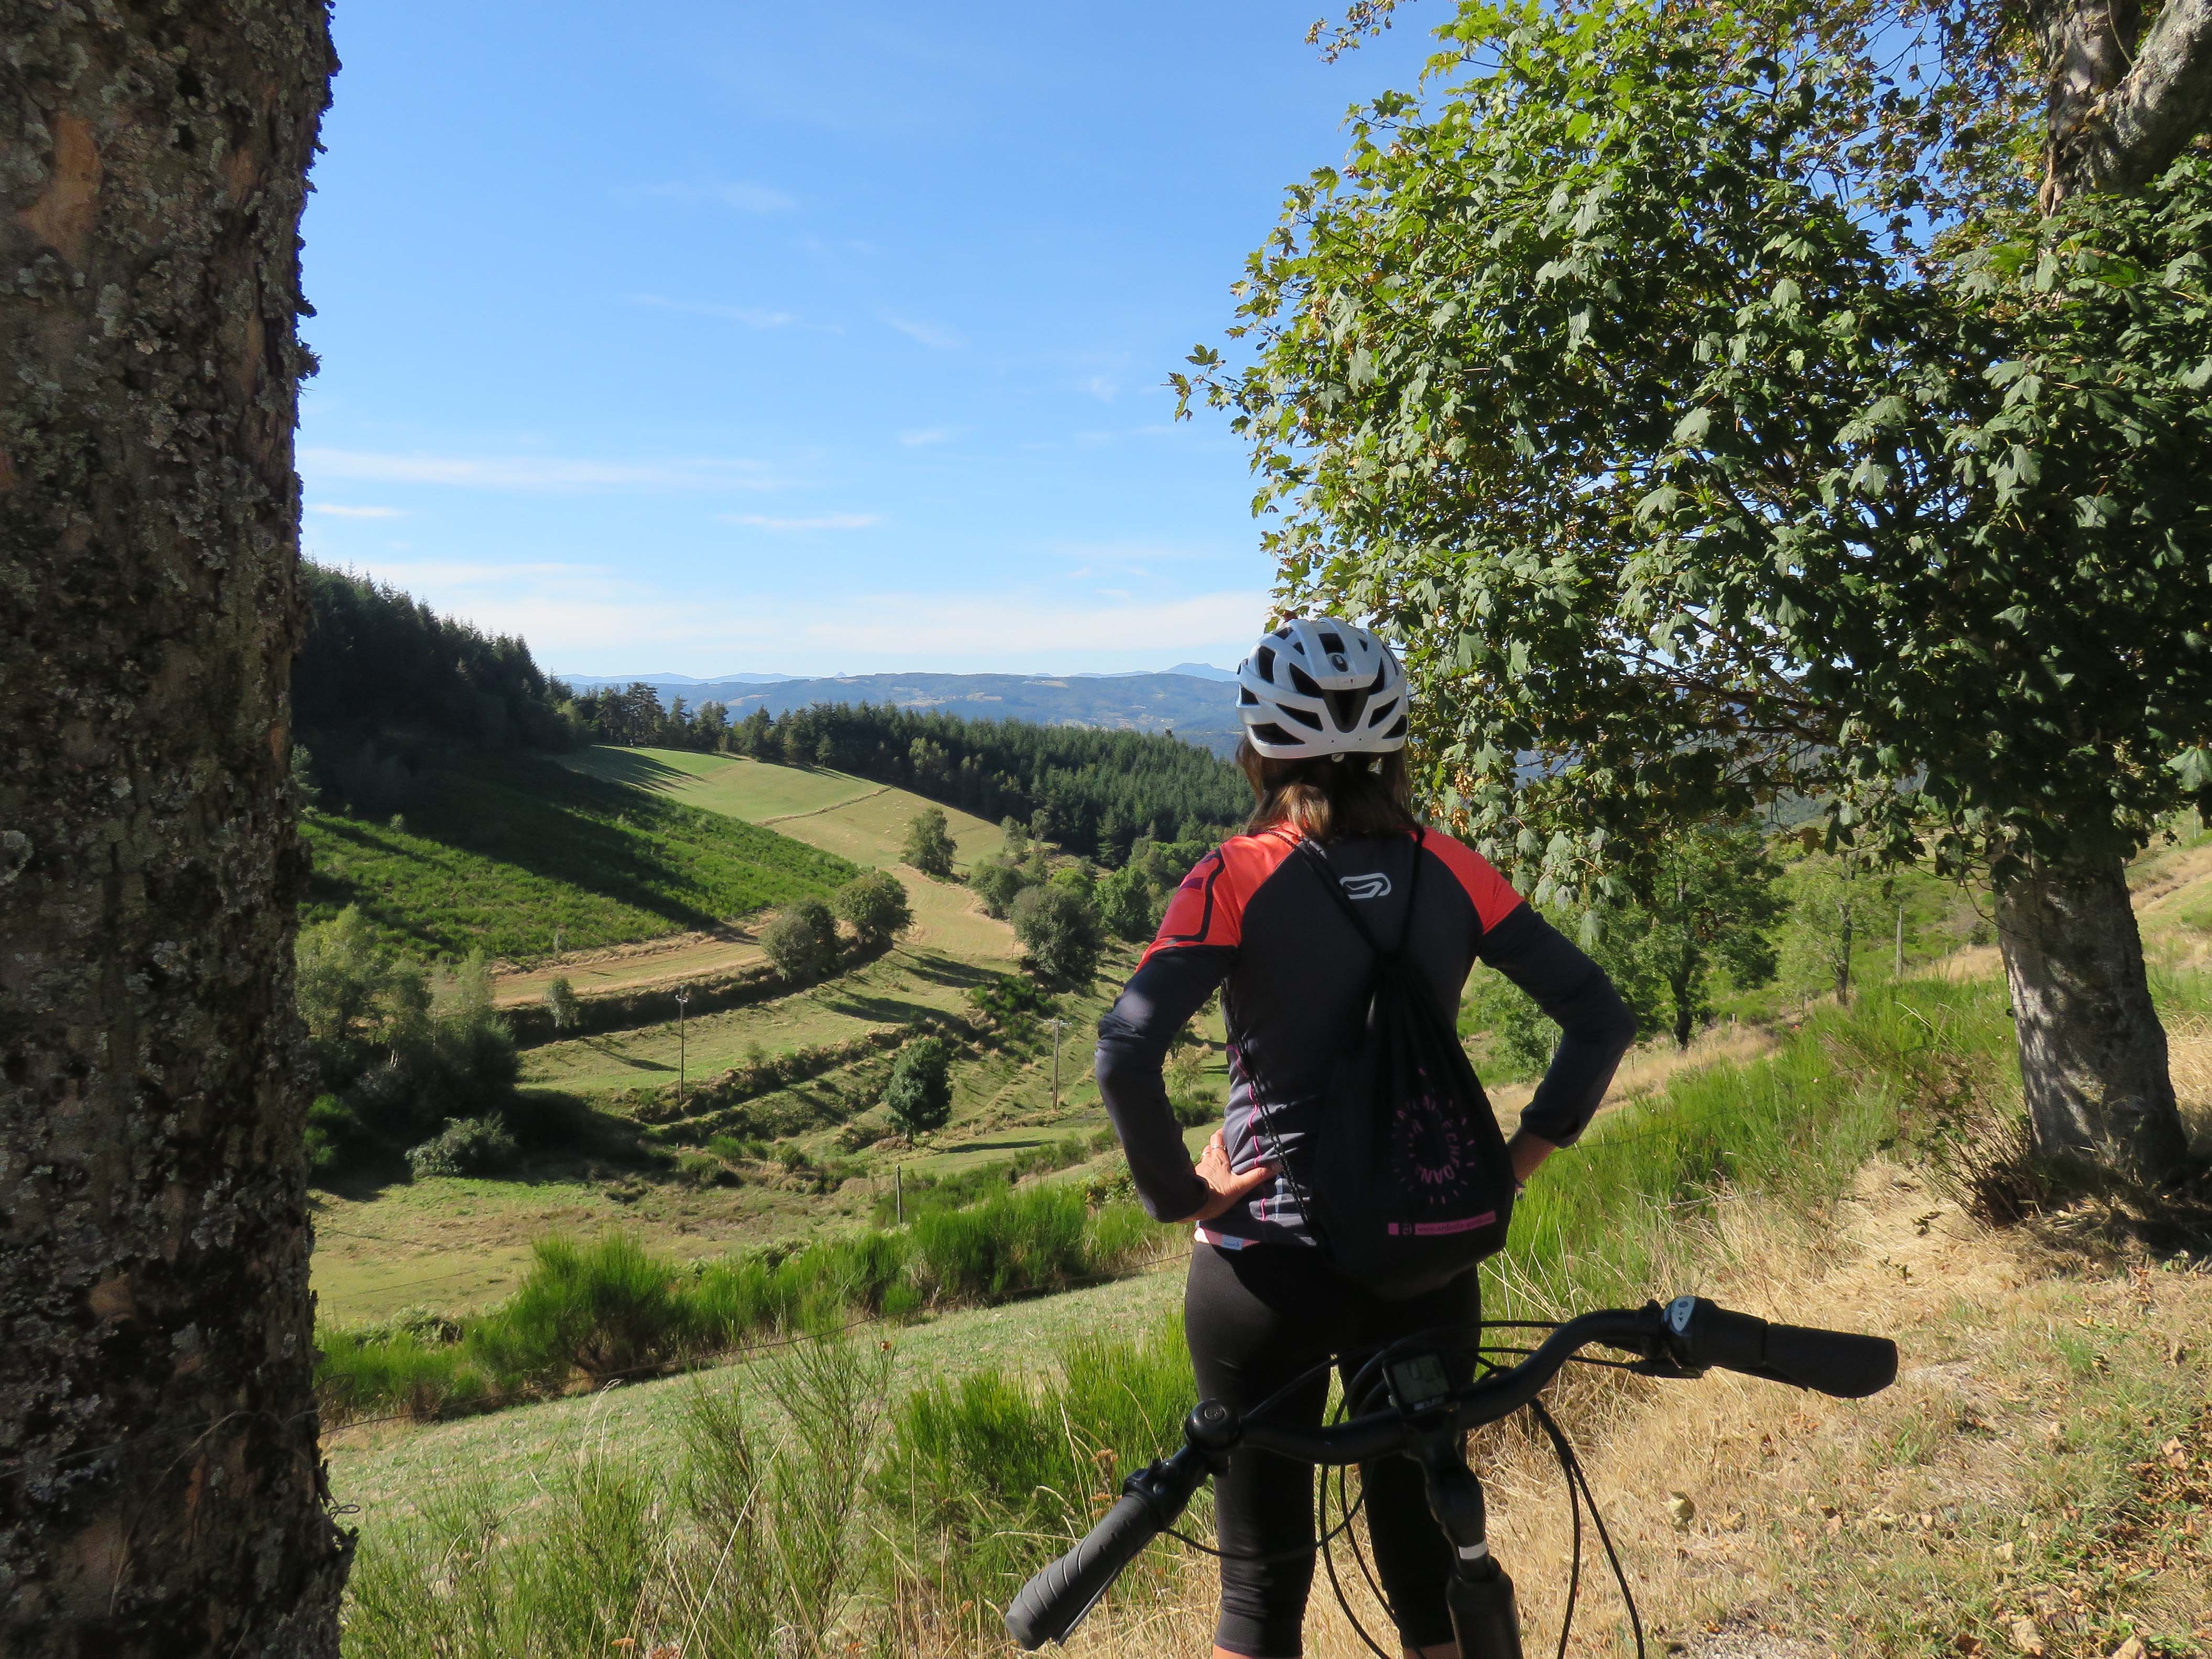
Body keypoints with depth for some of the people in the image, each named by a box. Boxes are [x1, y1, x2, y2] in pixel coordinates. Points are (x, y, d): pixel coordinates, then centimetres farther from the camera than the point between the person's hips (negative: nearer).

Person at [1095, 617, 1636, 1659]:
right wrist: (1515, 1161, 4)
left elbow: (1125, 1053, -23)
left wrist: (1179, 1195, -10)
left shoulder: (1238, 877, -12)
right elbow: (1600, 1017, -1)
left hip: (1270, 1264, -3)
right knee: (1425, 1552, 21)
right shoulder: (1448, 870, -1)